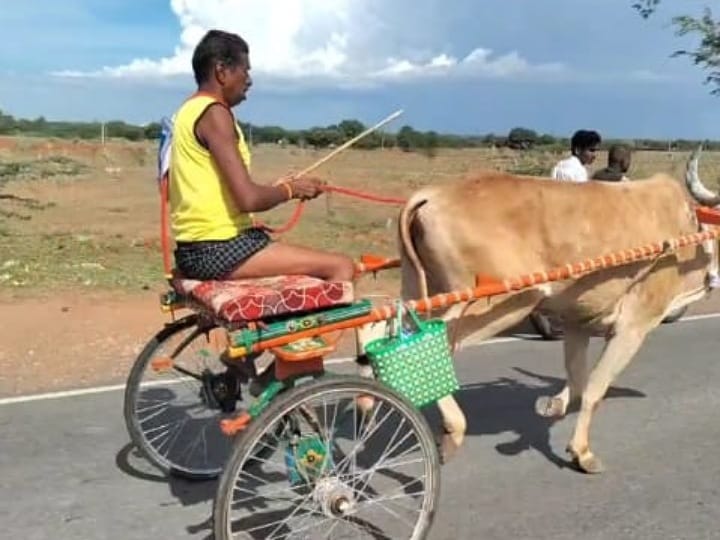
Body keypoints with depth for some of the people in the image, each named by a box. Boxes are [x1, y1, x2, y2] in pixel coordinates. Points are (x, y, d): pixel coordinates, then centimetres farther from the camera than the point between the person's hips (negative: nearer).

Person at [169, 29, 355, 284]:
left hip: (199, 249, 10)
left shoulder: (190, 111, 17)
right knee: (342, 267, -10)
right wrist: (290, 189, -3)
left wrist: (277, 188, 15)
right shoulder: (214, 113, -13)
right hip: (218, 249, -10)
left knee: (314, 264, 23)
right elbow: (248, 199, -22)